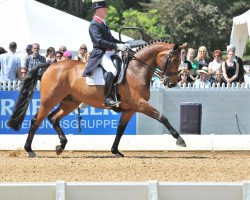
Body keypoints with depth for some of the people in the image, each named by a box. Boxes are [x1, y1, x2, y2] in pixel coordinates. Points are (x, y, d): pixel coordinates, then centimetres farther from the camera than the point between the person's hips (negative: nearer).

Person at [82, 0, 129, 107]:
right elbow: (100, 41, -21)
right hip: (100, 54, -10)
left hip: (109, 53, 10)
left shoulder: (102, 24, 21)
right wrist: (116, 46, -25)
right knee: (112, 70, -33)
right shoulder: (94, 25, -9)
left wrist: (123, 44, 12)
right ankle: (107, 98, -32)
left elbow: (110, 39, 27)